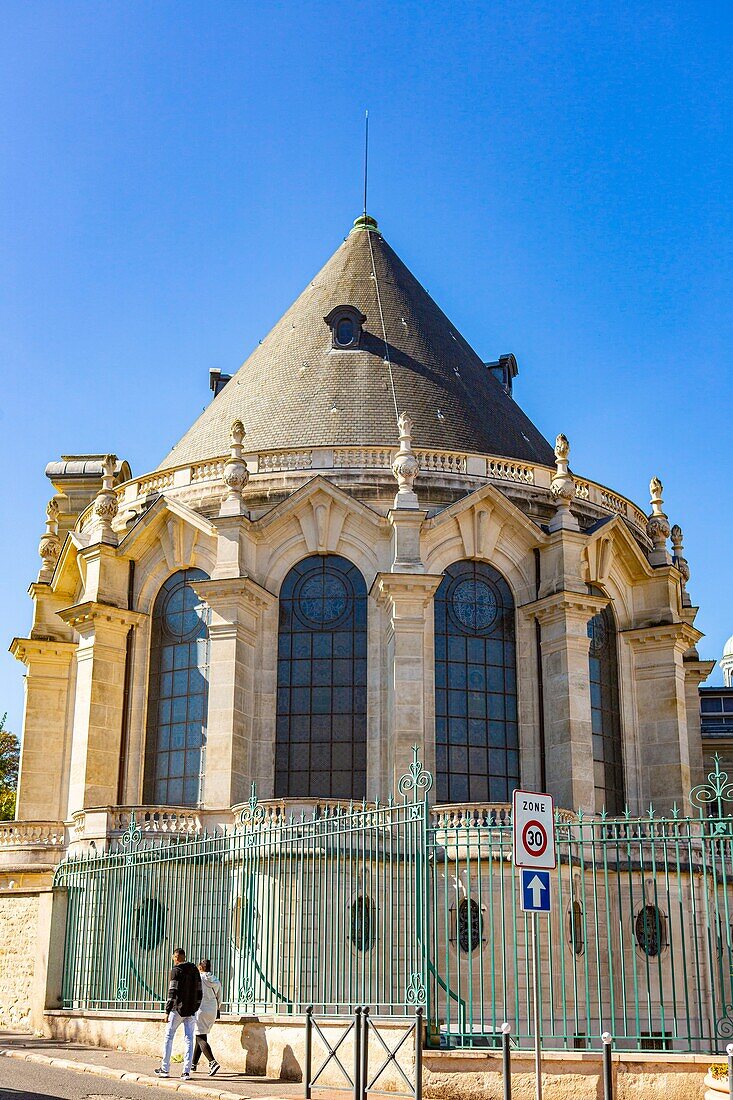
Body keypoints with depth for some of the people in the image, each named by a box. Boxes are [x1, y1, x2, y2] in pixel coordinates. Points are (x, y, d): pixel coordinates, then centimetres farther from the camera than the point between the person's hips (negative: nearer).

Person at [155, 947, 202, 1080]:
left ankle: (165, 1069, 10)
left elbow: (172, 993, -13)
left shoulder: (176, 971, -8)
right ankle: (186, 1071, -2)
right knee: (189, 1039, 3)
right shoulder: (195, 970, 12)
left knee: (168, 1037, 7)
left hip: (178, 1009, -5)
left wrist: (167, 1011, -11)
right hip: (191, 1010, 5)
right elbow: (199, 991, 14)